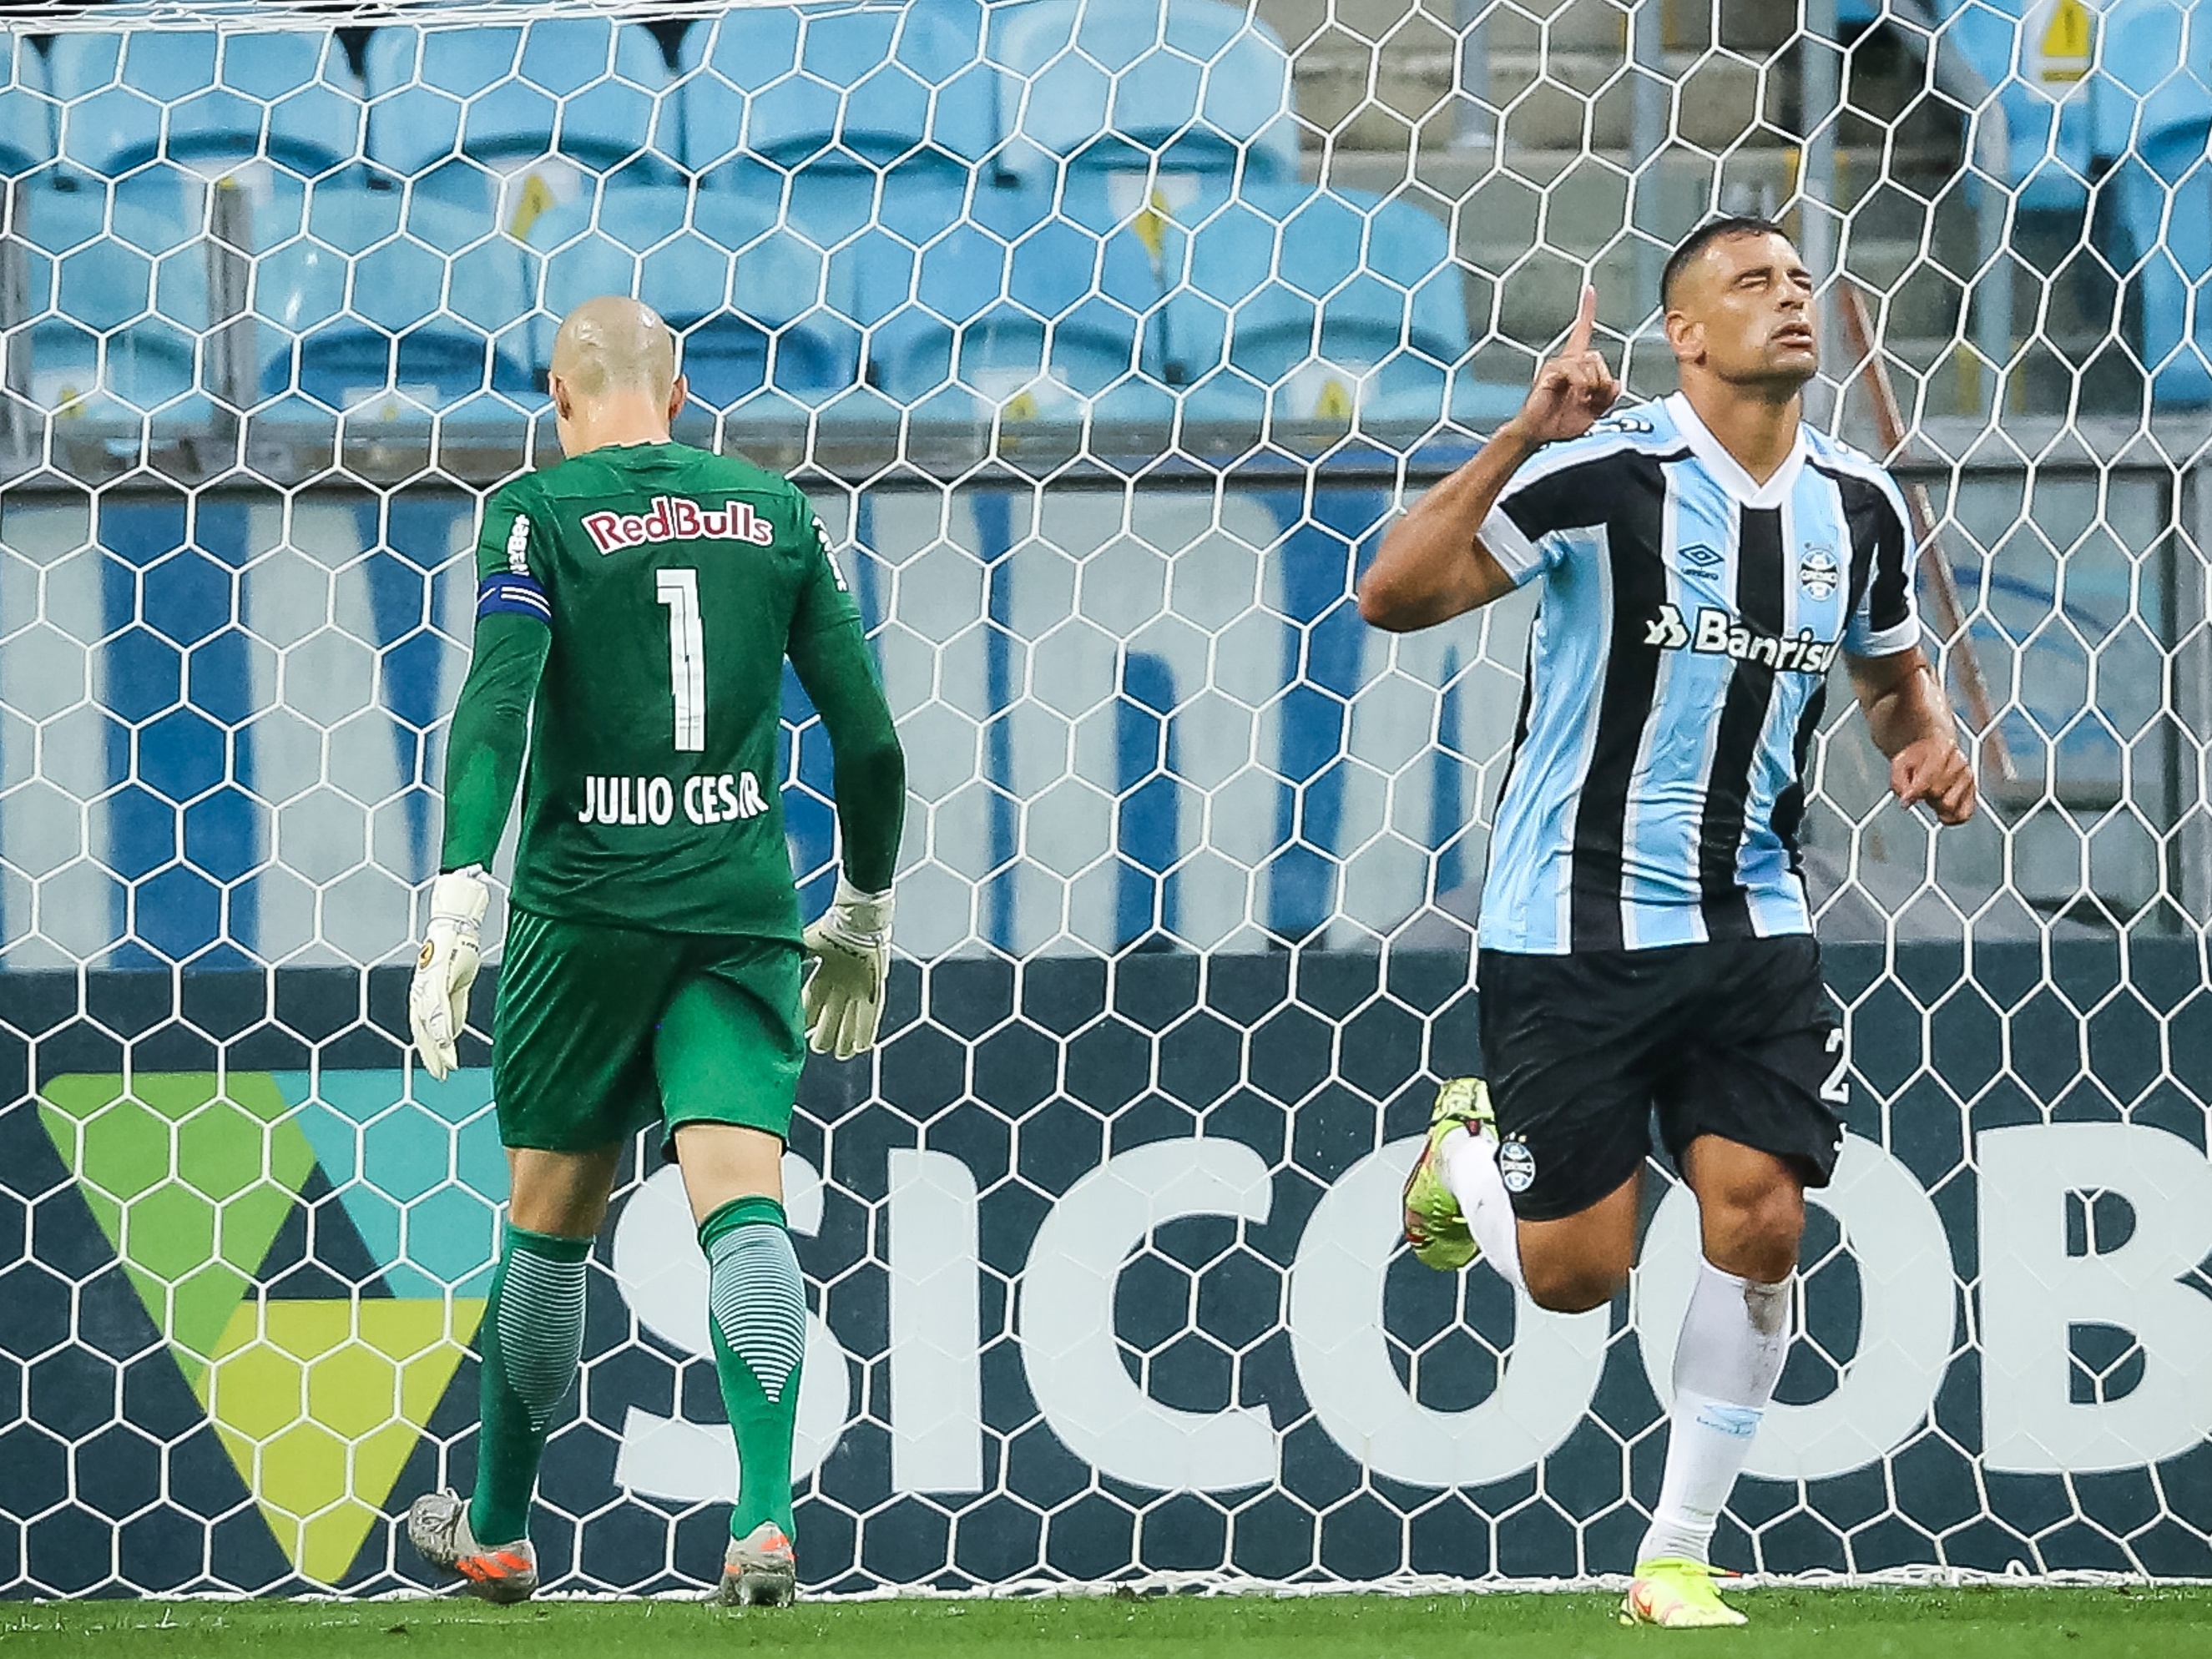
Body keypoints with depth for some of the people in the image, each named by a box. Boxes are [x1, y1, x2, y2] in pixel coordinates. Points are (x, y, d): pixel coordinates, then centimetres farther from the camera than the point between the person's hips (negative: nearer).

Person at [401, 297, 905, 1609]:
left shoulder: (539, 514, 0)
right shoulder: (773, 513, 10)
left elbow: (496, 702, -15)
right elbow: (869, 736, 10)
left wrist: (460, 900, -22)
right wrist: (866, 915, 22)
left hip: (583, 907, -1)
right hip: (741, 909, 1)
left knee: (551, 1225, 12)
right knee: (743, 1202, -10)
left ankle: (498, 1533, 26)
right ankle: (765, 1516, -30)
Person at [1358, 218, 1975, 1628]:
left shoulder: (1858, 508, 4)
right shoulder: (1606, 473, -14)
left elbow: (1896, 669, 24)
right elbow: (1393, 597, -21)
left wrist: (1930, 740, 0)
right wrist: (1524, 439, -31)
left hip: (1752, 924, 4)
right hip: (1575, 924, -4)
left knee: (1760, 1221, -9)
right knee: (1576, 1274, -2)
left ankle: (1677, 1561, 5)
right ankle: (1470, 1142, 34)